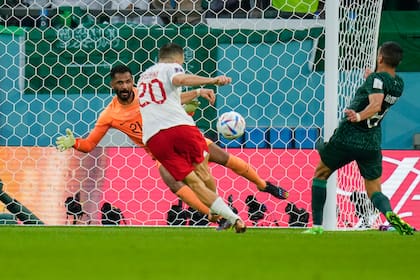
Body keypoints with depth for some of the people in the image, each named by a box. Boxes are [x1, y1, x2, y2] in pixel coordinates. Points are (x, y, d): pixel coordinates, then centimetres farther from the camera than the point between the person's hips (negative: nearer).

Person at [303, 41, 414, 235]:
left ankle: (316, 225, 11)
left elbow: (376, 104, -32)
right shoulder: (398, 84, 8)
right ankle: (390, 214, -26)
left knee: (320, 174, 16)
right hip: (372, 143, 6)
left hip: (346, 139, -6)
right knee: (374, 191, 9)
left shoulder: (377, 78, -14)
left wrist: (359, 116, -45)